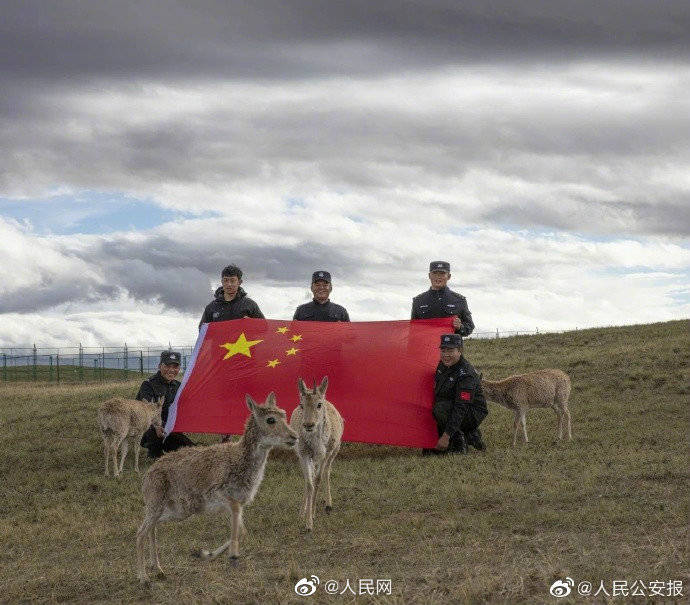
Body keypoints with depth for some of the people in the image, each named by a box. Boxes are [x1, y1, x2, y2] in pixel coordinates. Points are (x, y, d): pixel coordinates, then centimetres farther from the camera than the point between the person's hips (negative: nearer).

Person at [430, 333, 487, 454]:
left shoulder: (466, 375, -26)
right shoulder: (442, 365, 0)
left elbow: (461, 409, -32)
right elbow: (437, 393, 16)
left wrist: (446, 436, -36)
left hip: (473, 414, -9)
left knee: (441, 409, -35)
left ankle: (459, 441, -17)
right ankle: (470, 436, 13)